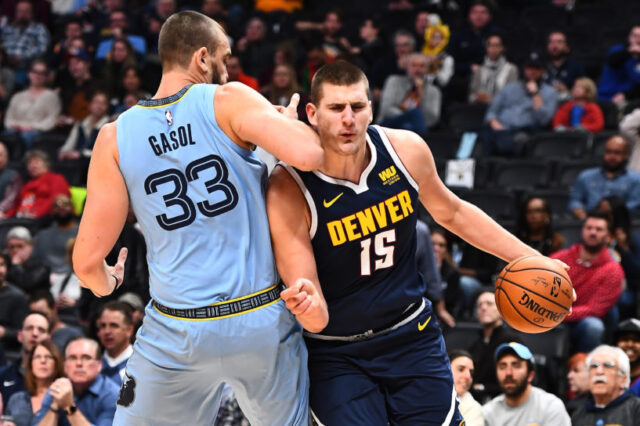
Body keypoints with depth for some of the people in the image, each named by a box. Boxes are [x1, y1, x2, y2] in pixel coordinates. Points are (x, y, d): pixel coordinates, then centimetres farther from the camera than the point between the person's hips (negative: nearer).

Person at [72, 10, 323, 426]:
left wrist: (105, 282, 23)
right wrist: (288, 121, 2)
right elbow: (310, 154, -21)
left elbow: (87, 259, -1)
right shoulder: (228, 100, -5)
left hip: (177, 334, 1)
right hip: (264, 323, -1)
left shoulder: (116, 137, 1)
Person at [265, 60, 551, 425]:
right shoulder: (289, 191, -24)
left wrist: (530, 259, 11)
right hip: (336, 353, -4)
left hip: (412, 337, 4)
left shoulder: (406, 150, -12)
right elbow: (318, 318, -24)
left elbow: (451, 213, 11)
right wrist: (308, 307, -48)